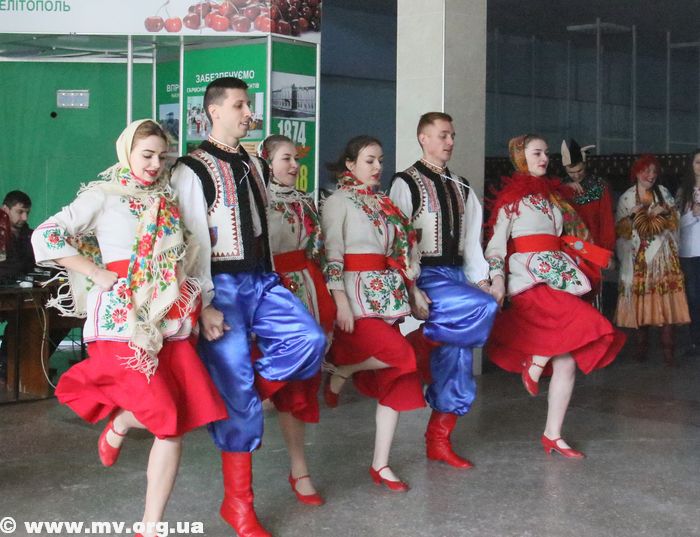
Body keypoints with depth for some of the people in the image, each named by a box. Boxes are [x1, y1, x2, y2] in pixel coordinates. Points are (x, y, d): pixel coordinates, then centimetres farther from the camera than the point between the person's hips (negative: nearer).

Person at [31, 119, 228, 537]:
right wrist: (97, 274, -10)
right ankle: (120, 422, 22)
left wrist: (197, 307, 9)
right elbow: (45, 236, -6)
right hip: (124, 319, -5)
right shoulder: (103, 196, 1)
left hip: (169, 319, 6)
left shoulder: (166, 201, 18)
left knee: (176, 423, -1)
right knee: (166, 417, -14)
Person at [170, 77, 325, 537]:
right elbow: (193, 241, -13)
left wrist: (271, 281, 15)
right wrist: (203, 305, -18)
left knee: (310, 340, -19)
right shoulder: (193, 169, -7)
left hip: (262, 281, 7)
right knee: (237, 392, -6)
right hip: (223, 285, -6)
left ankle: (242, 394, 6)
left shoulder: (255, 166, 15)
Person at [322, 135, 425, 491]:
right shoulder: (339, 202, -2)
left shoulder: (384, 203, 18)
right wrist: (340, 301, -19)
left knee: (396, 379, 1)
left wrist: (408, 289, 14)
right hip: (358, 294, -7)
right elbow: (332, 254, -10)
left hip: (387, 295, 7)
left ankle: (381, 465, 7)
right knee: (401, 356, -21)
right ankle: (339, 373, 5)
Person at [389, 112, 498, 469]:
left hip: (456, 274, 6)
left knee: (458, 367, 3)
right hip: (425, 275, -6)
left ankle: (439, 441, 13)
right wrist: (410, 290, -18)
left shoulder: (461, 187, 17)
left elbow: (472, 239, 16)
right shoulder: (406, 183, -3)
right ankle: (420, 344, -9)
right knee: (483, 308, -29)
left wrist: (480, 280, 5)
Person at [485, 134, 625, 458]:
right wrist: (497, 282, -20)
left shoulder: (553, 194, 23)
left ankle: (553, 435, 4)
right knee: (582, 322, -27)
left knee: (568, 360, -1)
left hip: (557, 277, 7)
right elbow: (496, 243, -6)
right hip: (529, 280, -7)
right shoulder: (512, 197, 2)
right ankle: (535, 364, -4)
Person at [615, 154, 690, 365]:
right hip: (638, 256, -1)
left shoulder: (663, 192, 10)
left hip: (662, 254, 1)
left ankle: (667, 348, -6)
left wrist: (665, 211, -7)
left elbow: (674, 219, 13)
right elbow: (619, 228, 3)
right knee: (640, 299, -3)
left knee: (666, 298, -7)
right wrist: (631, 215, -13)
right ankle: (641, 345, 6)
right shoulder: (626, 198, 6)